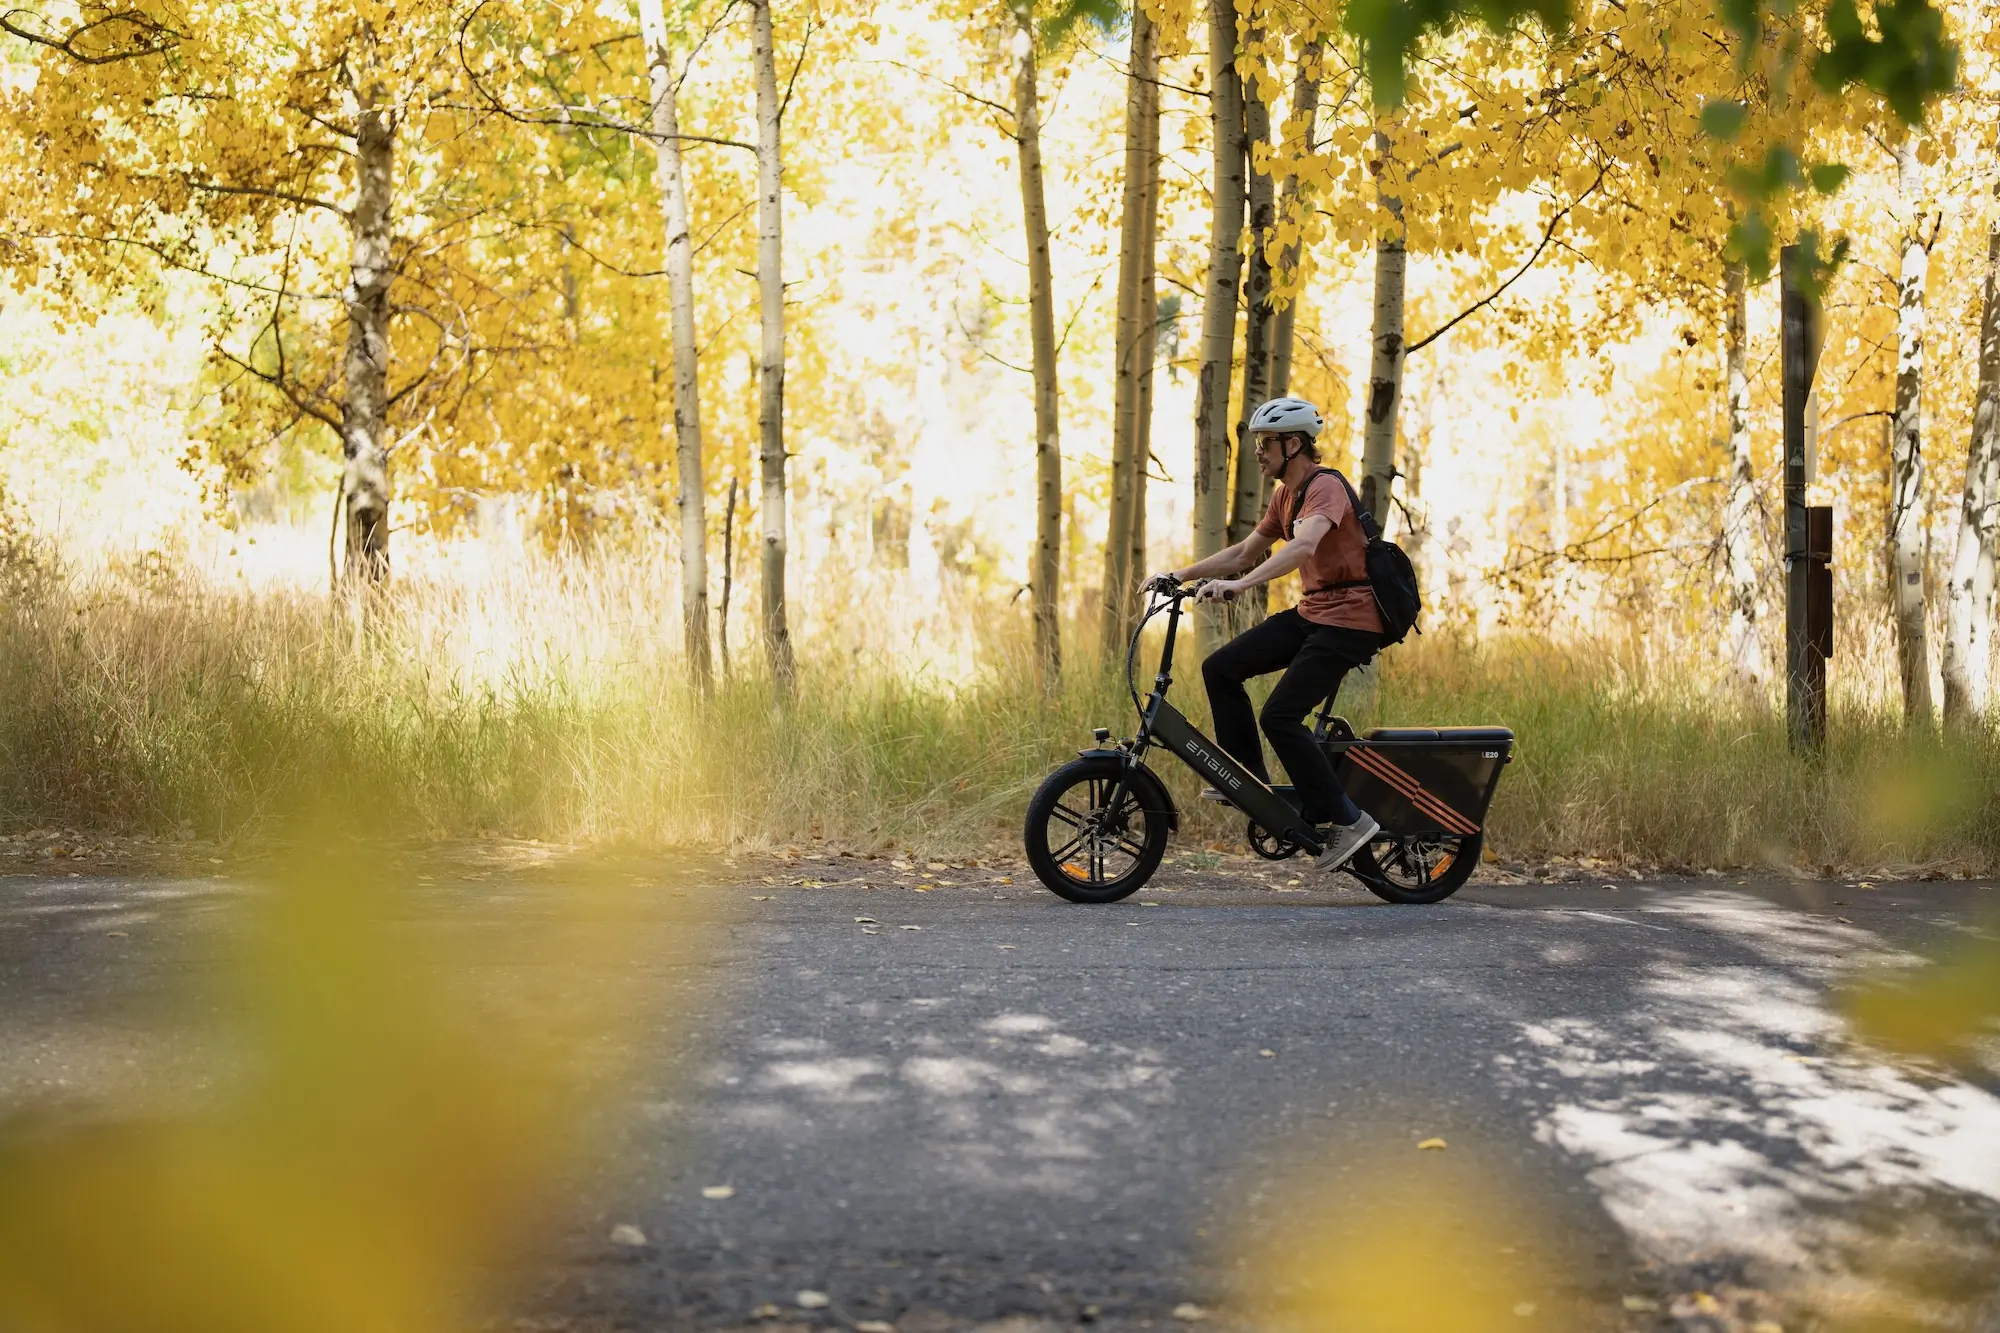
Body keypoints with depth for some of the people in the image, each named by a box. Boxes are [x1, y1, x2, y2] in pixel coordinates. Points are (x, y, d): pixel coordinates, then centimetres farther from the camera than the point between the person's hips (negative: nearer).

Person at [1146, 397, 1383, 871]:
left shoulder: (1325, 487, -17)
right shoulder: (1285, 495, 14)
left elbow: (1303, 546, -36)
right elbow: (1244, 552, 21)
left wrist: (1238, 585, -47)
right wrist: (1179, 574, 11)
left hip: (1350, 619, -9)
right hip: (1311, 612, 9)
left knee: (1280, 716, -18)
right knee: (1220, 669, 3)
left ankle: (1348, 820, -10)